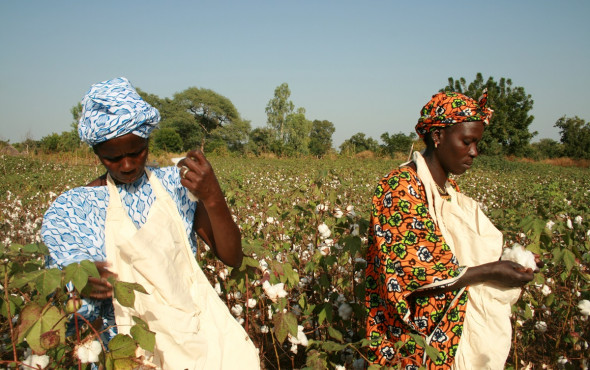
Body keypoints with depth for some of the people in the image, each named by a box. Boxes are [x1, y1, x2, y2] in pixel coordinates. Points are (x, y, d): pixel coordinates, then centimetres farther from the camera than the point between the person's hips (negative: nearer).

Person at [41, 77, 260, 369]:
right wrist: (81, 286, -16)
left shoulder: (174, 183, 6)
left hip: (198, 321, 2)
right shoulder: (72, 210, 3)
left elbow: (233, 258, 0)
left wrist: (212, 197, -15)